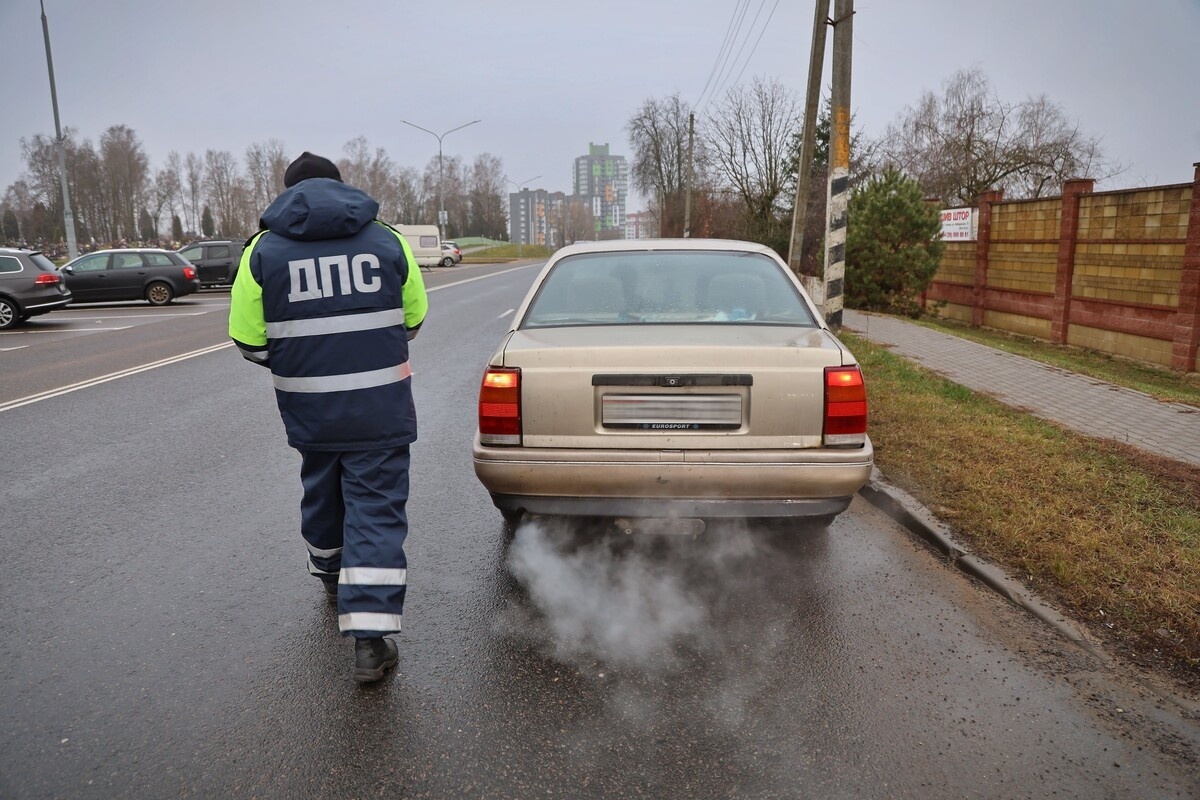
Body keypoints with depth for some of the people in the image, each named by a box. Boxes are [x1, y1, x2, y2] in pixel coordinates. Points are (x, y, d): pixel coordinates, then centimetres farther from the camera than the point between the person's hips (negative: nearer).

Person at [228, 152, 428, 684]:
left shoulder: (264, 250, -1)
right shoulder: (388, 240, 1)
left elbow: (248, 341, -1)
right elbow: (413, 320, 9)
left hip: (309, 409, 1)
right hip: (381, 406, -1)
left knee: (322, 494, 24)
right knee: (376, 510, 2)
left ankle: (332, 576, 48)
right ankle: (370, 638, -1)